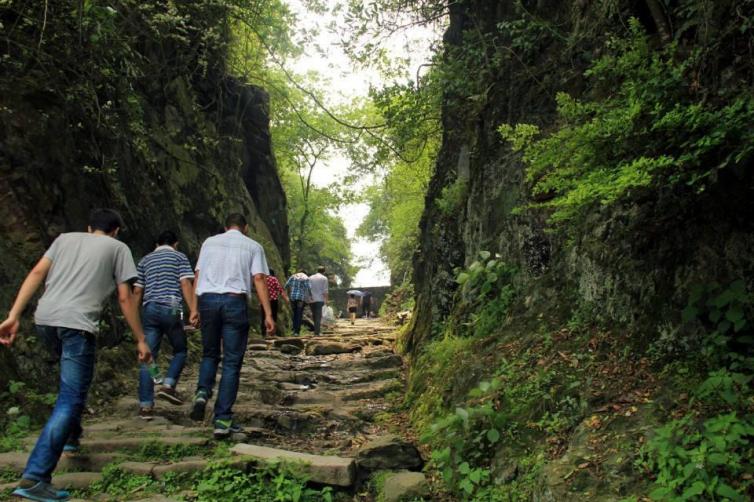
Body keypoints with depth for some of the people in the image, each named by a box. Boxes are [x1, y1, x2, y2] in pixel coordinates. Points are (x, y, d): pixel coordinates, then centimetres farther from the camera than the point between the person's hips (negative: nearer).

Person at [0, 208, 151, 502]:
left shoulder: (65, 238, 23)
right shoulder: (118, 248, 12)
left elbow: (36, 273, 10)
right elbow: (125, 298, 7)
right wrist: (140, 340, 11)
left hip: (44, 320, 6)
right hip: (76, 323, -6)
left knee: (73, 383, 31)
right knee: (70, 400, -4)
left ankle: (71, 437, 40)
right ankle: (34, 478, -11)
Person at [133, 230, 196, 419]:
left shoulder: (145, 260, 20)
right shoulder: (180, 257, 8)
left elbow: (137, 291, 16)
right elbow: (185, 285, -5)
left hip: (149, 310, 4)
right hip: (171, 309, -3)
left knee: (148, 358, 3)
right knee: (180, 351, 14)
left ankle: (145, 405, 1)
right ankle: (168, 385, -5)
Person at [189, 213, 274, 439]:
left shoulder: (210, 242, 16)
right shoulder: (253, 246, 8)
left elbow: (198, 276, 10)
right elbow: (259, 279, -2)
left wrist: (194, 308, 12)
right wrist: (268, 314, -5)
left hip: (207, 300, 3)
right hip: (235, 301, -2)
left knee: (210, 353, 21)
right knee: (232, 362, 2)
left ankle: (202, 393, -3)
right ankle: (222, 420, 1)